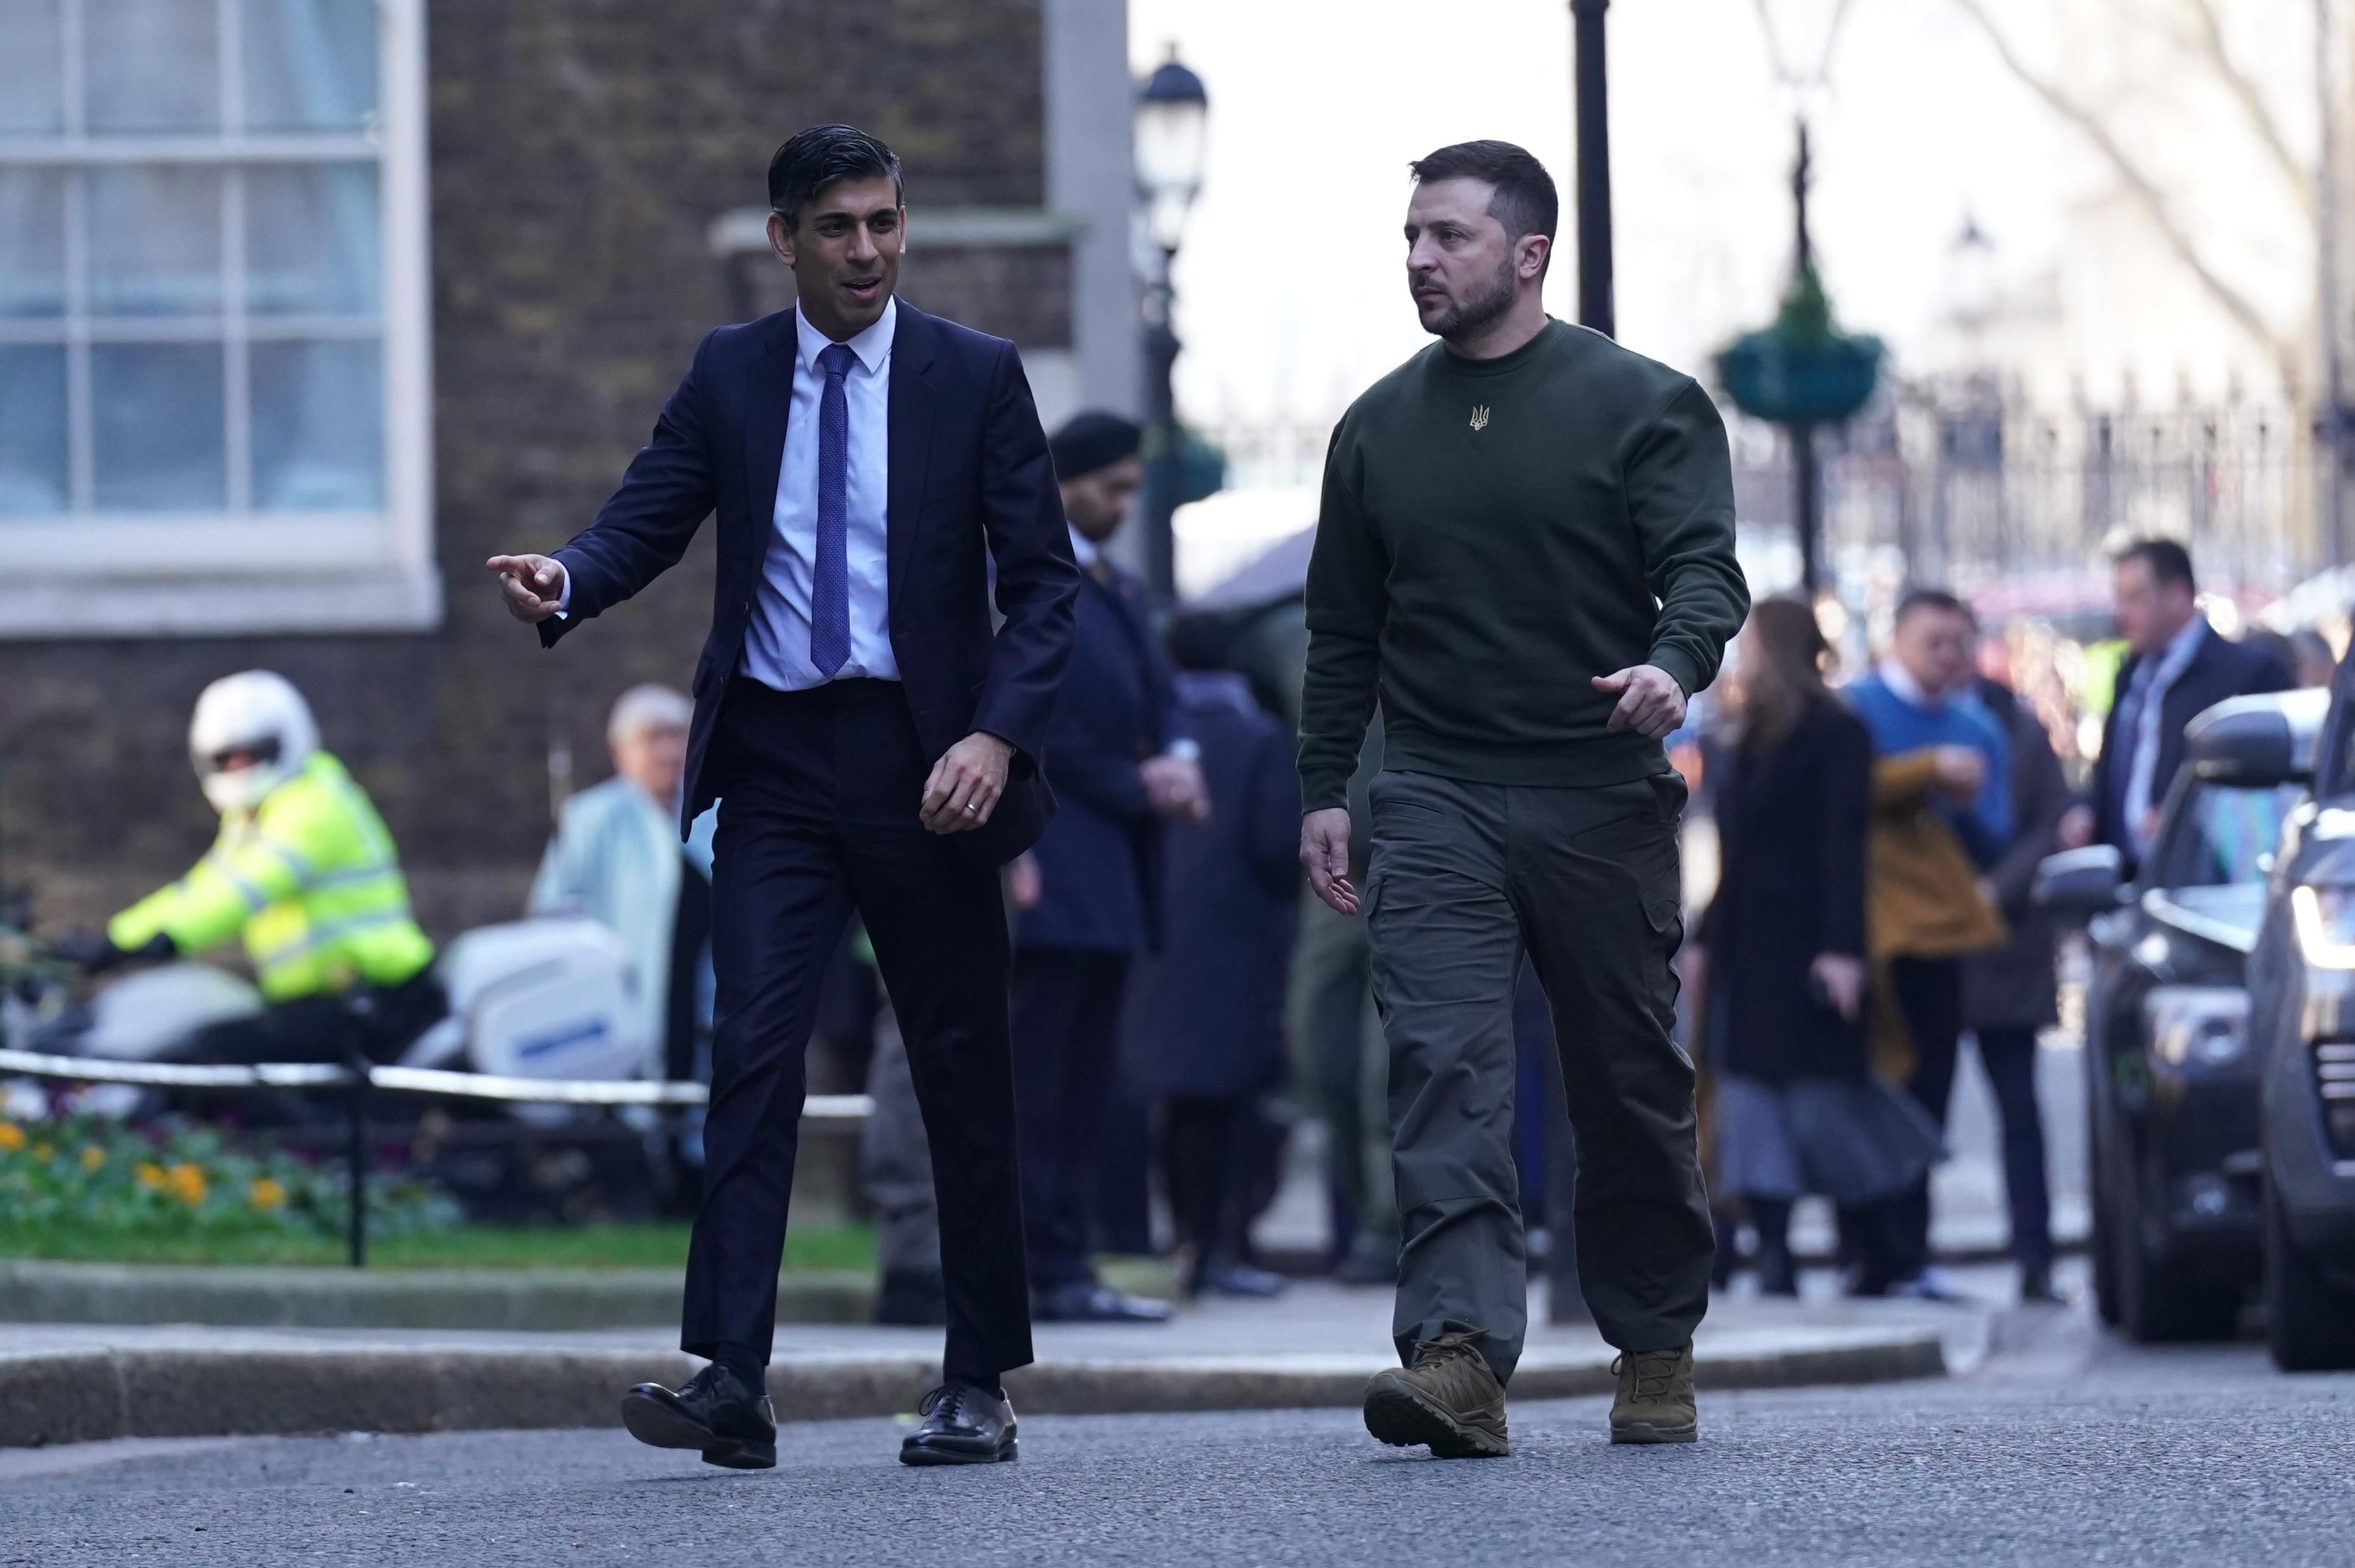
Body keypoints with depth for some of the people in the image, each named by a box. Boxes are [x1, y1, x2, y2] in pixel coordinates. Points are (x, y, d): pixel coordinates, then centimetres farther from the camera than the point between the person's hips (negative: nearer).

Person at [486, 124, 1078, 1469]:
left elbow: (1045, 579, 0)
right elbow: (647, 522, 0)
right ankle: (733, 1382, -19)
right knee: (754, 1046, -12)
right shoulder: (729, 375, 7)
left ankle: (980, 1384, 16)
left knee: (964, 1068, 6)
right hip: (775, 756, 1)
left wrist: (997, 736, -15)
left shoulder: (976, 377, 2)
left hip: (922, 761, -1)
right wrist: (567, 580, -23)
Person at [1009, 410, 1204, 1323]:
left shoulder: (1121, 592, 22)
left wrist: (1179, 759, -3)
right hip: (1054, 869, -9)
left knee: (1085, 1081, 8)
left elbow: (1157, 698, 19)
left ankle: (1064, 1267, 9)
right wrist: (1138, 788, -11)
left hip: (1113, 873, 9)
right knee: (1039, 1076, -9)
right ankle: (1041, 1271, -11)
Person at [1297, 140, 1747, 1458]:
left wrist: (1674, 665, -29)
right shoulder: (1380, 429, 13)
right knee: (1445, 1066, -15)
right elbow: (1344, 630, 18)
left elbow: (1704, 568, -8)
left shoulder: (1645, 406, 1)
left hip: (1603, 800, -2)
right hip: (1438, 802, 2)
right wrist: (1326, 791, 11)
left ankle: (1657, 1350, 22)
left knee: (1632, 1087, 6)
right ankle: (1460, 1355, -26)